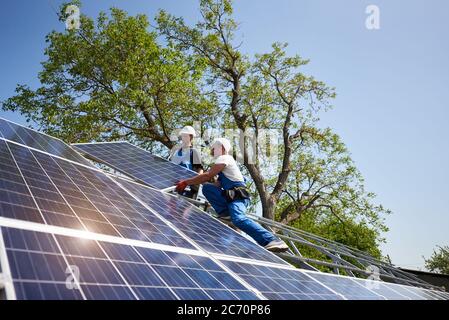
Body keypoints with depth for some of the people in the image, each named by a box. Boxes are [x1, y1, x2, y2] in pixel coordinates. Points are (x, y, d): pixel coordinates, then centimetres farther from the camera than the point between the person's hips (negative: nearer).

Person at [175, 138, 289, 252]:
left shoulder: (224, 158, -1)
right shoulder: (225, 160, 29)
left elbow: (207, 176, -11)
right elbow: (218, 184, 25)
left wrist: (186, 182, -4)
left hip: (238, 197, -10)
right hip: (230, 196, 10)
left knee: (239, 219, -34)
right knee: (207, 188, 3)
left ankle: (271, 240, -39)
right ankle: (225, 212, -9)